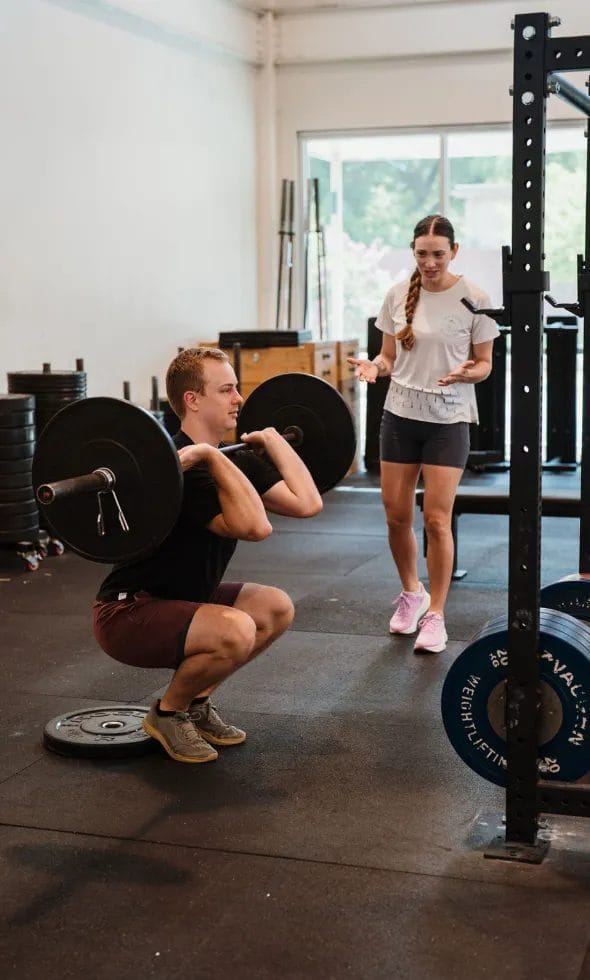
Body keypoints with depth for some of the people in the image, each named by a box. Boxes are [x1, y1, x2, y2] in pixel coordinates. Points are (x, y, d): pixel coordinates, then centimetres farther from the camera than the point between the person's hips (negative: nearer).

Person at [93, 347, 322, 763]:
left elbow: (307, 502, -2)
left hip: (179, 600, 10)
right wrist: (212, 457, -37)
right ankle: (168, 713, -5)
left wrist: (271, 439, 5)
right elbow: (256, 527, -39)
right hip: (128, 612, -10)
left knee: (277, 608, 9)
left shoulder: (234, 462, 3)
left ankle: (197, 703, 15)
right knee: (236, 631, -31)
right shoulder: (180, 469, -26)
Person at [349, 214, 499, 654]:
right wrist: (374, 367, -13)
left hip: (448, 419, -3)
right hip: (400, 414, 4)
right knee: (397, 515, 7)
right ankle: (411, 593, 31)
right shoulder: (398, 296, 2)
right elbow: (390, 356, 10)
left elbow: (485, 364, -1)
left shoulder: (474, 299, -7)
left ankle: (435, 614, 5)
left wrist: (467, 373, -24)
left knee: (436, 519, -8)